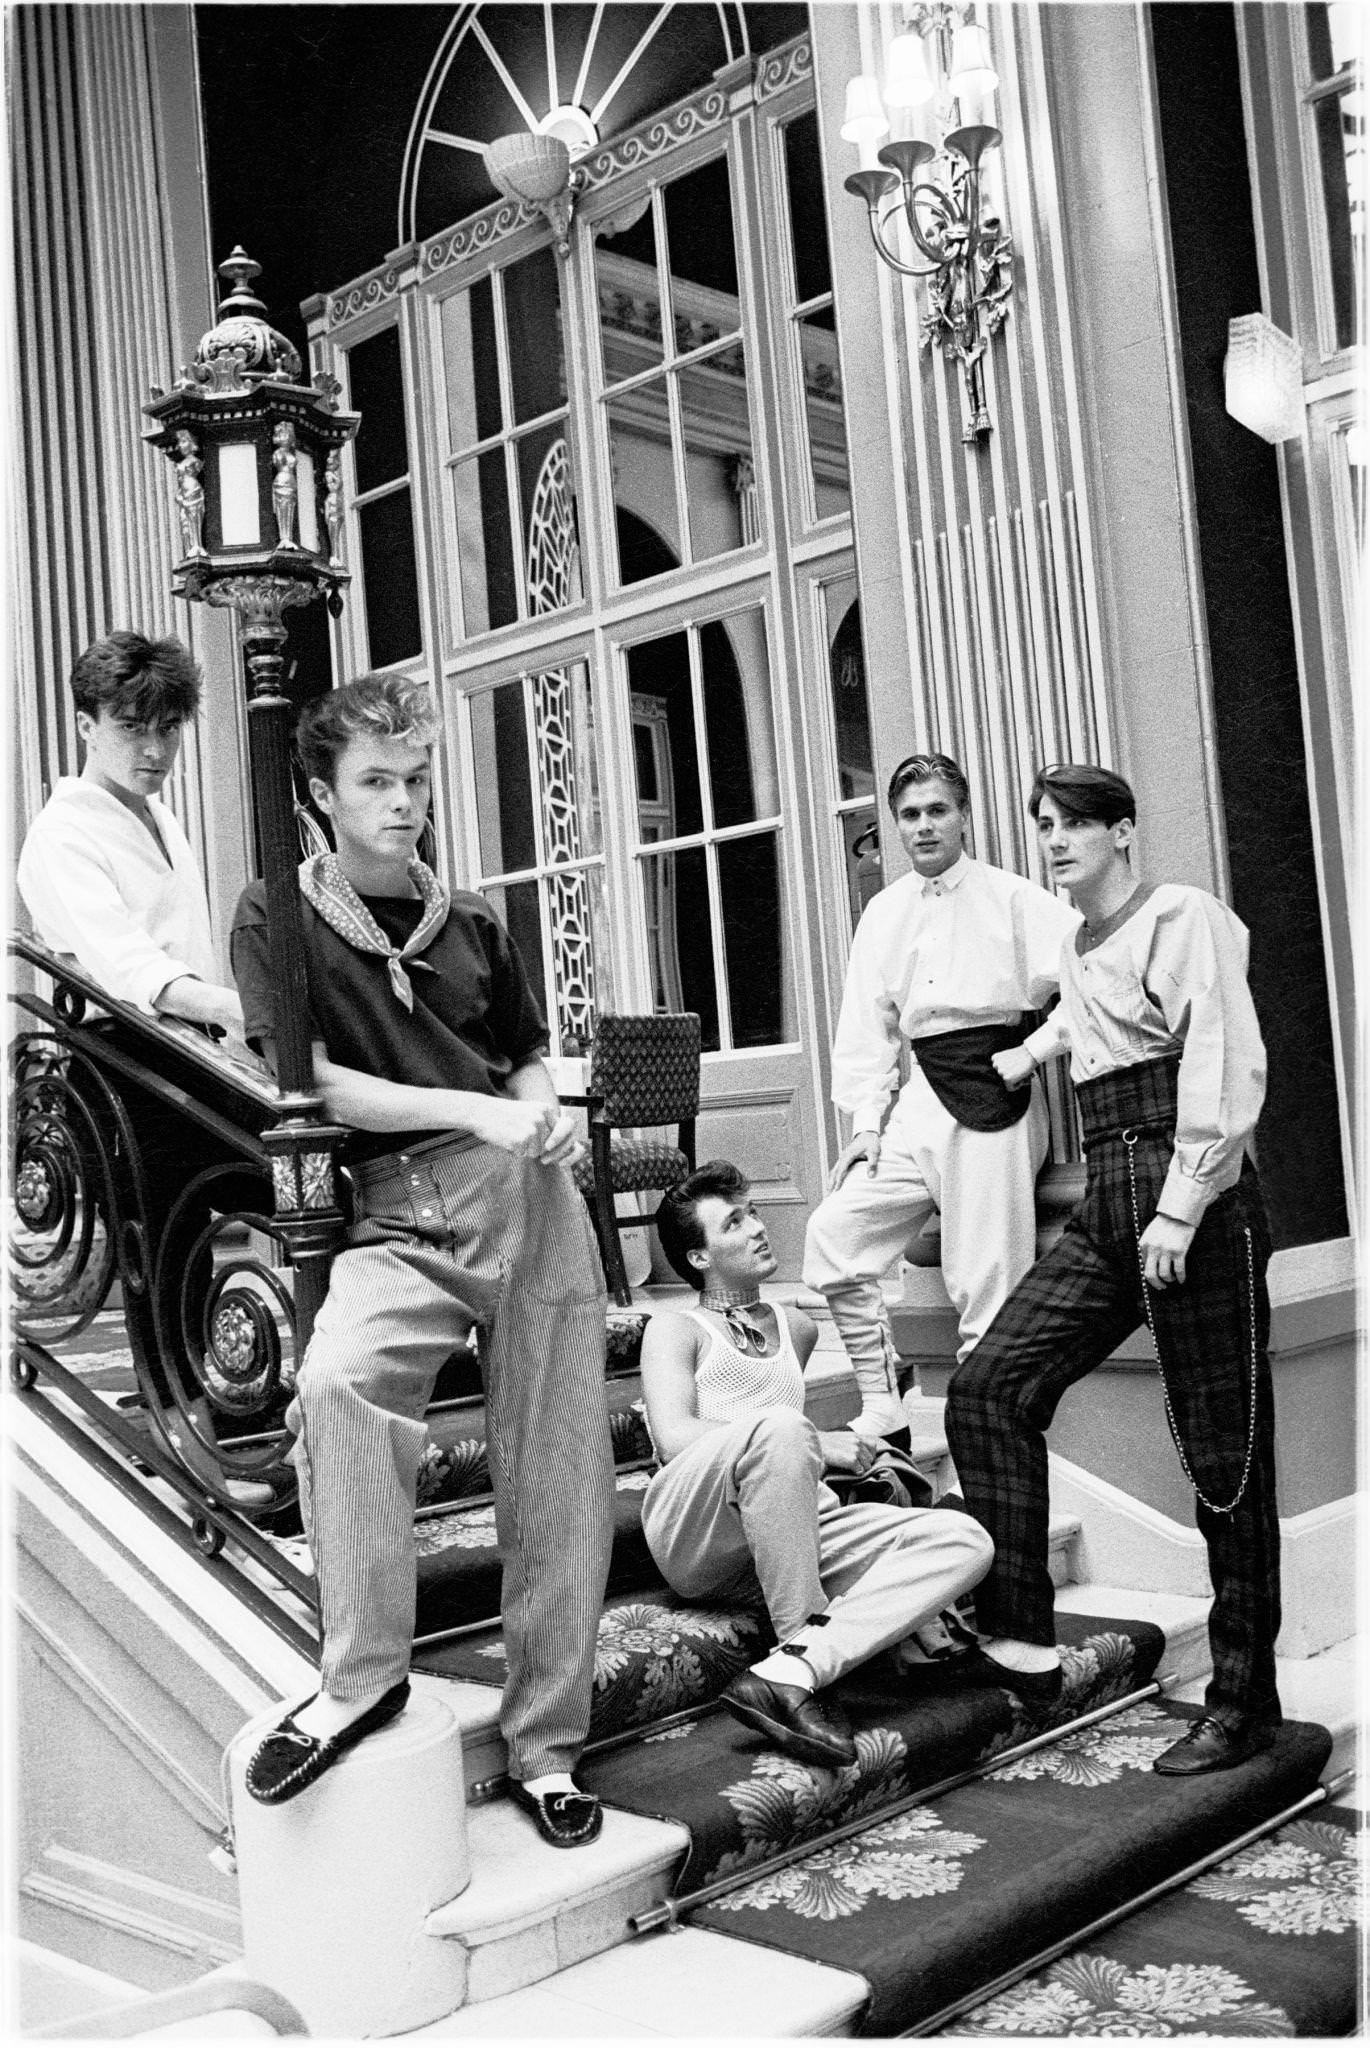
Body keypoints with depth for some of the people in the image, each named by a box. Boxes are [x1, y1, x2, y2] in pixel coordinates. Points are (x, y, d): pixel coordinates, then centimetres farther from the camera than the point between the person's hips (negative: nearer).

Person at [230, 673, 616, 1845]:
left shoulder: (473, 921, 17)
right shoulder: (281, 913, 4)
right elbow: (308, 1082, -6)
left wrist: (551, 1116, 3)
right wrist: (470, 1111, -13)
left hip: (533, 1200, 4)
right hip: (401, 1210, -4)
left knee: (560, 1482, 2)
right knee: (337, 1383, -34)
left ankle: (546, 1747, 17)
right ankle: (364, 1673, -16)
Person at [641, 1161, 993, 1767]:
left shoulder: (795, 1328, 27)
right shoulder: (674, 1328, 8)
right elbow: (674, 1439, -10)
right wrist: (816, 1445, -14)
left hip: (796, 1533, 6)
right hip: (694, 1538, -6)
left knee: (963, 1539, -18)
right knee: (777, 1427, -37)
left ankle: (790, 1670, -34)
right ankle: (806, 1636, -27)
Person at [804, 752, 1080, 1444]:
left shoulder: (1013, 899, -2)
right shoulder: (884, 913, 13)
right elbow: (867, 1025, 13)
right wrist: (865, 1121, 5)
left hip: (997, 1098, -5)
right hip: (922, 1097, 5)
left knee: (986, 1282, -5)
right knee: (834, 1230, -7)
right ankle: (882, 1410, 5)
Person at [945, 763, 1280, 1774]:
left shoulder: (1179, 915, -3)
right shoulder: (1078, 945, 21)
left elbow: (1227, 1063, -14)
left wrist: (1182, 1206, -20)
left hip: (1193, 1202, -8)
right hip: (1107, 1206, 8)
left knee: (1224, 1453, -2)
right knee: (989, 1386, -4)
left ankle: (1244, 1704, 8)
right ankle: (1021, 1640, 0)